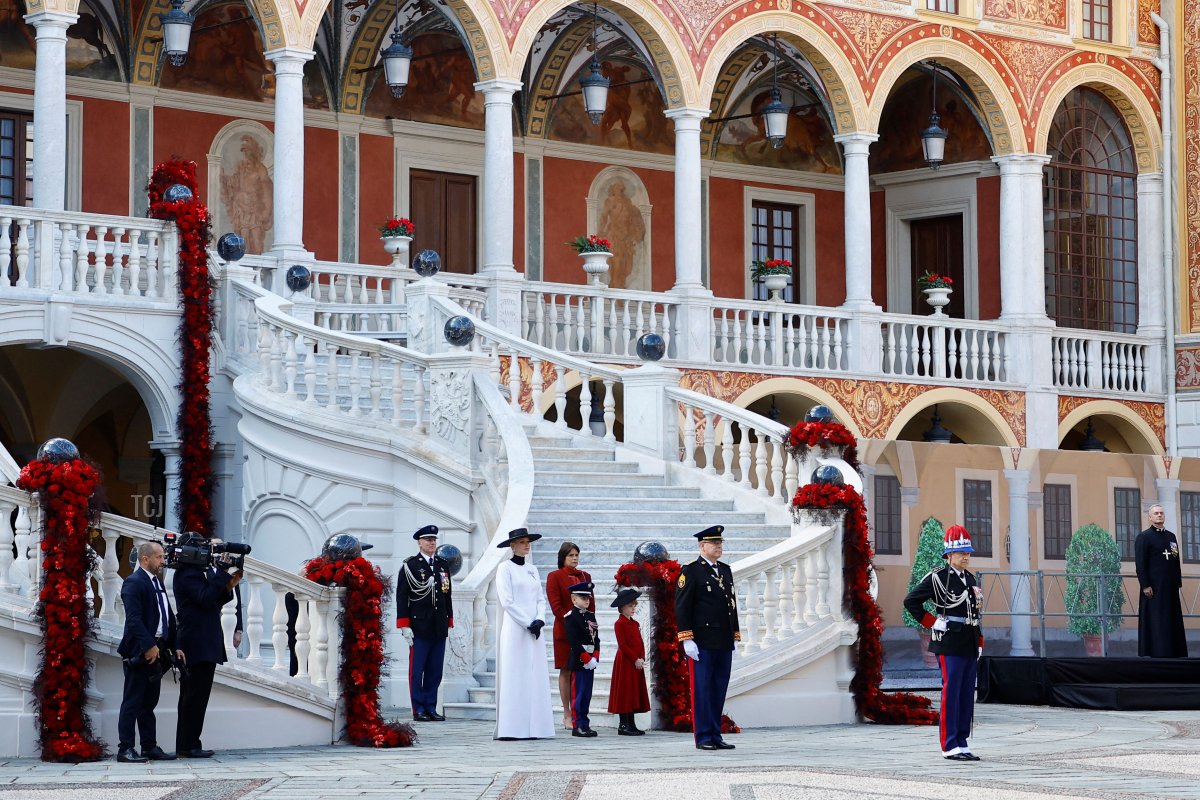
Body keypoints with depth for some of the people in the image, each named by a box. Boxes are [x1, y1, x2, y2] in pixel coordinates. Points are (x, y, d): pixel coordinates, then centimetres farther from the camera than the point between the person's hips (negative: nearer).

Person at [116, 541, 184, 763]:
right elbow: (134, 619, -20)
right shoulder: (134, 583, -11)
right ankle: (125, 749, -4)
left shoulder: (157, 582, 18)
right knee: (132, 702, -5)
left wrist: (174, 646, 15)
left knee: (149, 703, 12)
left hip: (156, 651, 9)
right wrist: (148, 646, -23)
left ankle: (150, 747, 16)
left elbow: (168, 618, 20)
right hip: (139, 652, -9)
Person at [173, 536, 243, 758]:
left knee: (194, 697, 11)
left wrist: (228, 587, 9)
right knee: (195, 696, -9)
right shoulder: (188, 574, -10)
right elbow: (206, 598, -22)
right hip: (198, 646, -11)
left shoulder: (196, 572, 21)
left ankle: (186, 746, 13)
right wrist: (222, 572, -17)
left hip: (204, 645, 11)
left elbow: (212, 604, 22)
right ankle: (188, 746, -8)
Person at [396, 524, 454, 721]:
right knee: (417, 670, -1)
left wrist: (449, 622, 15)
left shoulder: (443, 566, 15)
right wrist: (404, 626, -10)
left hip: (439, 628, 5)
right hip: (419, 628, -5)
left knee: (435, 671, 6)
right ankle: (419, 710, 2)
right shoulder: (409, 566, -1)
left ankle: (431, 708, 11)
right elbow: (401, 597, -4)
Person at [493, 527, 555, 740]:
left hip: (535, 630, 6)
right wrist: (528, 623, -12)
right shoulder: (505, 568, -3)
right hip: (515, 629, -6)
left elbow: (540, 599, 14)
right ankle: (512, 728, -8)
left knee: (535, 678, 3)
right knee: (515, 677, -7)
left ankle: (533, 727, 5)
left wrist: (539, 620, -4)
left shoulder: (532, 569, 16)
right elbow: (507, 601, -9)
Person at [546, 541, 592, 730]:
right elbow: (556, 606, -6)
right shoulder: (555, 577, 0)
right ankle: (567, 715, 1)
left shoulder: (585, 576, 14)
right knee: (565, 672, -2)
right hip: (564, 631, -4)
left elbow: (591, 604, 15)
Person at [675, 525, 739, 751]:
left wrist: (735, 635, 15)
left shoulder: (726, 571, 17)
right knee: (702, 689, -3)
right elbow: (681, 607, -9)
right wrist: (687, 640, -15)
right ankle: (703, 737, 1)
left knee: (719, 690, 8)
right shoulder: (690, 571, -5)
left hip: (724, 643, 7)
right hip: (701, 643, -7)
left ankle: (715, 736, 13)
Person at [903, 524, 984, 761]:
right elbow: (911, 602, -7)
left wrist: (979, 641, 17)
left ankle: (962, 743, 13)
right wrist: (932, 622, -8)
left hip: (969, 647, 8)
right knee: (951, 695, -7)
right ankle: (950, 746, -5)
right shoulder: (938, 577, -6)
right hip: (950, 646, -8)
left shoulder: (970, 579, 17)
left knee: (967, 696, 8)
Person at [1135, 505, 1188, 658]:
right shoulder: (1143, 537, -2)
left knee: (1173, 621, 4)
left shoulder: (1171, 536, 16)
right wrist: (1145, 586, -16)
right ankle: (1158, 652, -6)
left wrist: (1178, 582, 10)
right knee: (1156, 621, -7)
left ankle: (1174, 652, 7)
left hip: (1170, 586, 6)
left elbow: (1176, 562, 17)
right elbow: (1140, 563, -9)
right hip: (1154, 586, -6)